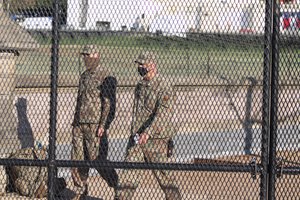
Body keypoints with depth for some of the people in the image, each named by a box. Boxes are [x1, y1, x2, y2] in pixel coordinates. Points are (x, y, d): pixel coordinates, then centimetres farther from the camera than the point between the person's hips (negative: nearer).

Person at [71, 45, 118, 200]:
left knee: (97, 160, -8)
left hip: (95, 125, -8)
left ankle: (117, 186, 6)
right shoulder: (84, 76, 17)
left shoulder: (105, 77, -9)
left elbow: (109, 104, -14)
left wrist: (103, 125, -21)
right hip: (79, 124, 8)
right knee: (77, 159, 6)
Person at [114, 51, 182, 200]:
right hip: (136, 138, 7)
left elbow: (162, 115, -23)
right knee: (128, 173, 1)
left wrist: (147, 133, -33)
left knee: (162, 174, 0)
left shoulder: (164, 87, -11)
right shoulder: (140, 85, 15)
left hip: (156, 139, -7)